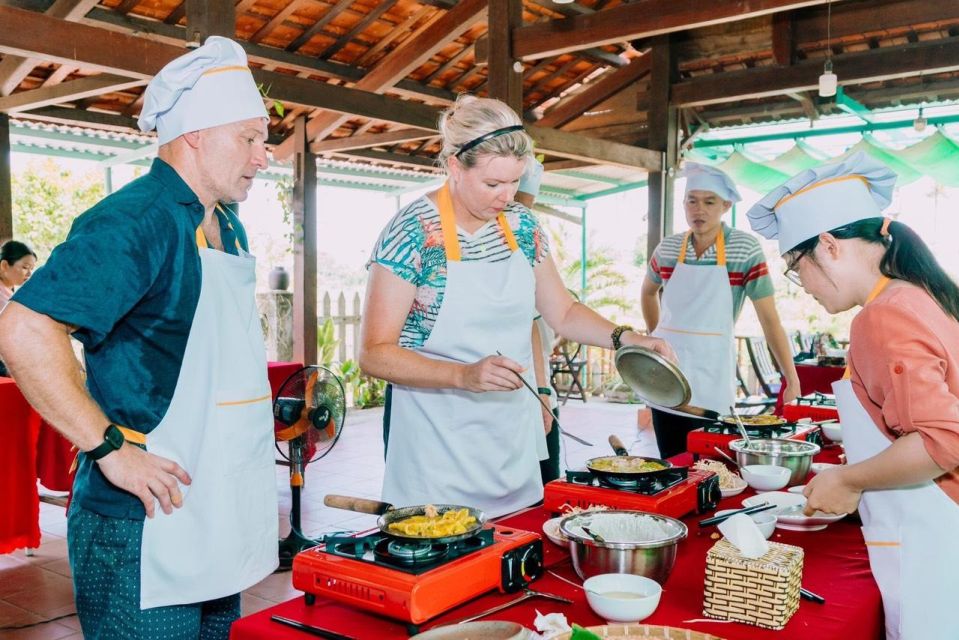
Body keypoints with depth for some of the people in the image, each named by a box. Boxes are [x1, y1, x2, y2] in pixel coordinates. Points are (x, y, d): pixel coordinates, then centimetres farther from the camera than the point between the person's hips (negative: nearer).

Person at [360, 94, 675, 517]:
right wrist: (466, 376, -28)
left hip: (513, 436, 5)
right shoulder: (413, 232, -14)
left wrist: (624, 337, -3)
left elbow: (563, 313, 14)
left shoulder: (522, 225, 3)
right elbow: (374, 354, -16)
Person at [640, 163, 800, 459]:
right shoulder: (668, 248, 4)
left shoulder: (745, 248, -6)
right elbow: (648, 291, 24)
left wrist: (791, 378, -10)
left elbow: (769, 318, -7)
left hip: (712, 378, -3)